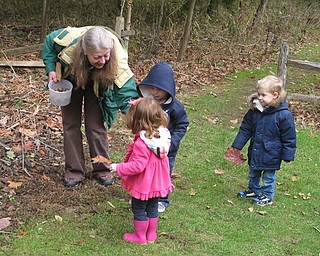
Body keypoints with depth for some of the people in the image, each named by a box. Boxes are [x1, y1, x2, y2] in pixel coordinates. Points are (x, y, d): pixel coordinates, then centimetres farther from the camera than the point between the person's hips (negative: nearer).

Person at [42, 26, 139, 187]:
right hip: (70, 79, 1)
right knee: (71, 124, 2)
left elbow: (126, 88, -42)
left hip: (96, 84, -1)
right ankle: (74, 171, 11)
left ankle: (102, 169, 14)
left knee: (96, 125, -2)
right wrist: (51, 70, -24)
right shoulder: (69, 40, -41)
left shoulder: (117, 58, -42)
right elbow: (49, 42, -17)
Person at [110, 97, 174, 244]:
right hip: (158, 181, 7)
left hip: (143, 184, -7)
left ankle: (140, 236, 28)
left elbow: (138, 166, -30)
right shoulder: (162, 135, -10)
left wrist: (118, 168, -19)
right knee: (152, 208, 22)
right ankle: (151, 234, 36)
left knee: (139, 210, 14)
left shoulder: (141, 143, -32)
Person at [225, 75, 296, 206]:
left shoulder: (284, 115, -23)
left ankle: (267, 196, 34)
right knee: (253, 173, 25)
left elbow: (289, 138, -15)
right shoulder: (255, 110, -7)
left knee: (268, 176, 14)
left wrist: (287, 156, -12)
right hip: (255, 151, 5)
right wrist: (236, 146, 3)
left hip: (271, 154, -5)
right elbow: (245, 129, 3)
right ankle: (253, 190, 47)